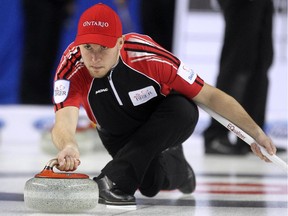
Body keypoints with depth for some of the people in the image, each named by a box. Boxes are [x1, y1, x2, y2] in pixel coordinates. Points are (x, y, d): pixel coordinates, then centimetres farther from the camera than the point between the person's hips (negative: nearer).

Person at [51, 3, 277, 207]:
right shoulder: (71, 69, -34)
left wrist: (255, 132, -24)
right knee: (153, 185, -16)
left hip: (167, 126, -2)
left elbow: (209, 95, -25)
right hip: (119, 137, 2)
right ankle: (172, 167, 22)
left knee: (184, 110, -33)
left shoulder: (148, 57, -36)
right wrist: (68, 147, -73)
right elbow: (64, 121, -49)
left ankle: (113, 180, -33)